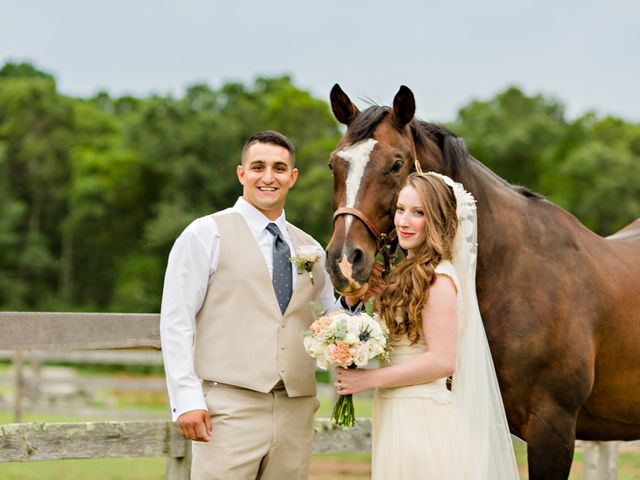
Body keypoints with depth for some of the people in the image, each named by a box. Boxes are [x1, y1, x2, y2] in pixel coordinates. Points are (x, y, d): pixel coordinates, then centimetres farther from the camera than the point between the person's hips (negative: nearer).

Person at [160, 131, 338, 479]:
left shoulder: (309, 249, 17)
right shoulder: (206, 235, 2)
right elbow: (175, 322, -3)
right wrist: (186, 399, -12)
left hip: (295, 410, 5)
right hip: (229, 408, -5)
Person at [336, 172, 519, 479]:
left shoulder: (438, 279, -15)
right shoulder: (410, 273, 14)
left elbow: (442, 361, -21)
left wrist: (369, 379, -16)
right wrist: (382, 296, 4)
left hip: (425, 419, -9)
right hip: (397, 416, 9)